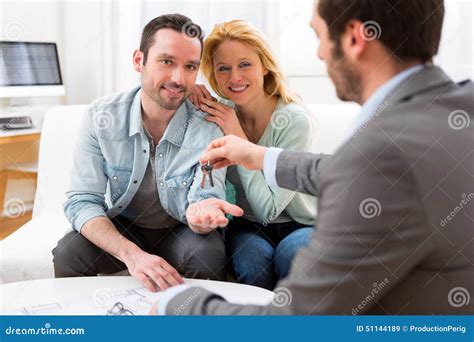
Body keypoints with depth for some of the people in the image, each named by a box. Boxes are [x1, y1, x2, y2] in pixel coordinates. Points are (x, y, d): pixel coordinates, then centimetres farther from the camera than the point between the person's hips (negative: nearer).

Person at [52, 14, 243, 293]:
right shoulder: (101, 116, -17)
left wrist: (201, 212, -55)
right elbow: (82, 202, -19)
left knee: (210, 256, -32)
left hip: (180, 229, -1)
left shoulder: (209, 126, -21)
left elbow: (207, 196, -27)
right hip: (121, 227, 1)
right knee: (68, 255, -26)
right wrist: (131, 254, -37)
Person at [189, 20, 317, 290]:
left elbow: (269, 208, -20)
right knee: (254, 257, -30)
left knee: (292, 253, -33)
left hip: (300, 225, -2)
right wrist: (192, 100, -15)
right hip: (248, 226, 2)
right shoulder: (220, 113, -5)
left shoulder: (295, 120, -18)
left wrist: (237, 136, -23)